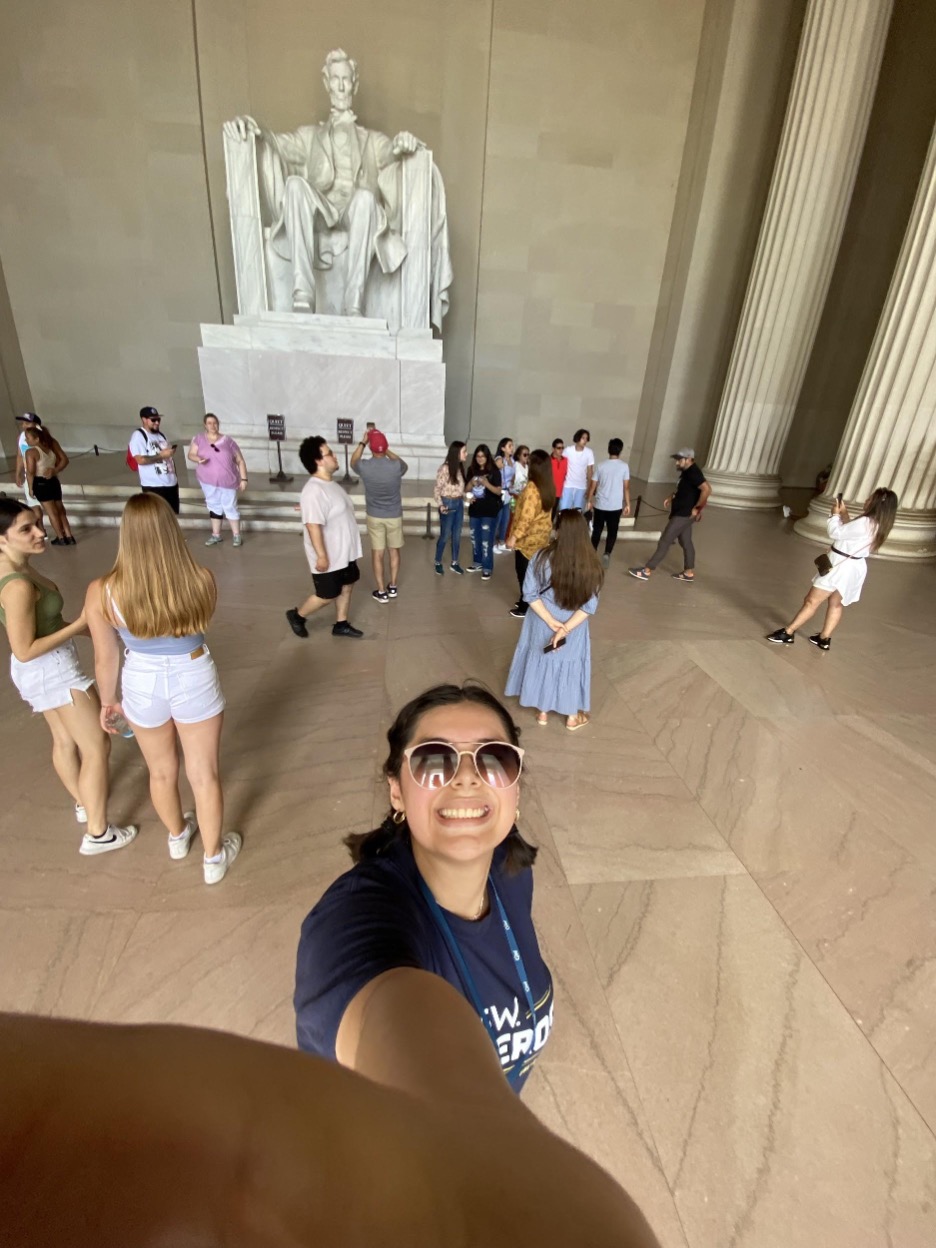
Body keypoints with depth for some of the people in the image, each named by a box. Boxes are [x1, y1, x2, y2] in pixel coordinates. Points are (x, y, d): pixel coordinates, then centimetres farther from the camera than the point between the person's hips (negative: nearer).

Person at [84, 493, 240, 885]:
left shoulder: (102, 592, -19)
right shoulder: (201, 580, -20)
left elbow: (105, 658, -6)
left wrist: (108, 700, 10)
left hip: (141, 686, 1)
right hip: (194, 682, -1)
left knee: (161, 771, 26)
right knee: (204, 774, 17)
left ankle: (178, 836, 53)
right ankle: (213, 858, 35)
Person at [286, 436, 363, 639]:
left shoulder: (330, 483, 6)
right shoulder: (314, 491, -26)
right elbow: (313, 525, -29)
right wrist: (321, 555, -27)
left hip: (344, 552, 9)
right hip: (329, 557, -9)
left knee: (346, 586, 18)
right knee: (327, 596, 5)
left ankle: (341, 625, 35)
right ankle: (297, 615, 29)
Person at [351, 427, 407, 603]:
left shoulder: (364, 467, -15)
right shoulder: (396, 467, -17)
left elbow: (353, 462, 11)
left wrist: (363, 441, 13)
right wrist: (386, 450, 9)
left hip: (374, 516, 0)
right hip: (394, 516, 0)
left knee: (377, 553, 9)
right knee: (394, 551, 16)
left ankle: (381, 592, 13)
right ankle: (393, 587, 26)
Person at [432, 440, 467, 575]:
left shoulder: (460, 468, 5)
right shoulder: (445, 468, -16)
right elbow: (437, 489, -13)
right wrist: (440, 505, -21)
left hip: (459, 503, 7)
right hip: (448, 503, -6)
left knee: (457, 535, 13)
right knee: (445, 535, 4)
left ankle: (454, 563, 26)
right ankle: (438, 563, 20)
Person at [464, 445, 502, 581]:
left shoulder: (494, 471, -6)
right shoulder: (472, 470, 5)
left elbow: (498, 491, -7)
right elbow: (466, 489, 9)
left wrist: (487, 484, -23)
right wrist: (471, 483, -12)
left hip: (489, 511, -5)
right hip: (474, 509, 5)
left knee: (486, 539, -5)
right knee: (475, 537, 14)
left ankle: (487, 568, 1)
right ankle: (478, 563, 29)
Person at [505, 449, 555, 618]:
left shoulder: (532, 488, -23)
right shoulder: (549, 486, 2)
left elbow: (526, 517, -25)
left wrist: (513, 537, -19)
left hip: (529, 537, -8)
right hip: (542, 536, 8)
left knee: (524, 572, 6)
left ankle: (525, 608, 15)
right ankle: (528, 601, 32)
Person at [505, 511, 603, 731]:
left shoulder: (542, 559, -20)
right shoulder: (591, 566, -17)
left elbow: (530, 594, -17)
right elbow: (589, 606, -16)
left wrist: (551, 622, -13)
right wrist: (565, 628, -17)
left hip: (541, 626, 0)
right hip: (574, 629, 0)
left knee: (542, 662, 20)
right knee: (570, 665, 20)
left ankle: (542, 712, 37)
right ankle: (573, 717, 36)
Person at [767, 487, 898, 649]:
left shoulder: (865, 523, -24)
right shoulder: (877, 525, 5)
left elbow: (836, 533, -19)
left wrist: (835, 514, -4)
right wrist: (844, 514, 7)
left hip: (842, 566, -10)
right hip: (854, 567, 10)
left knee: (812, 601, -4)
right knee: (836, 604, 17)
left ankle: (787, 633, 1)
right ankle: (824, 639, 25)